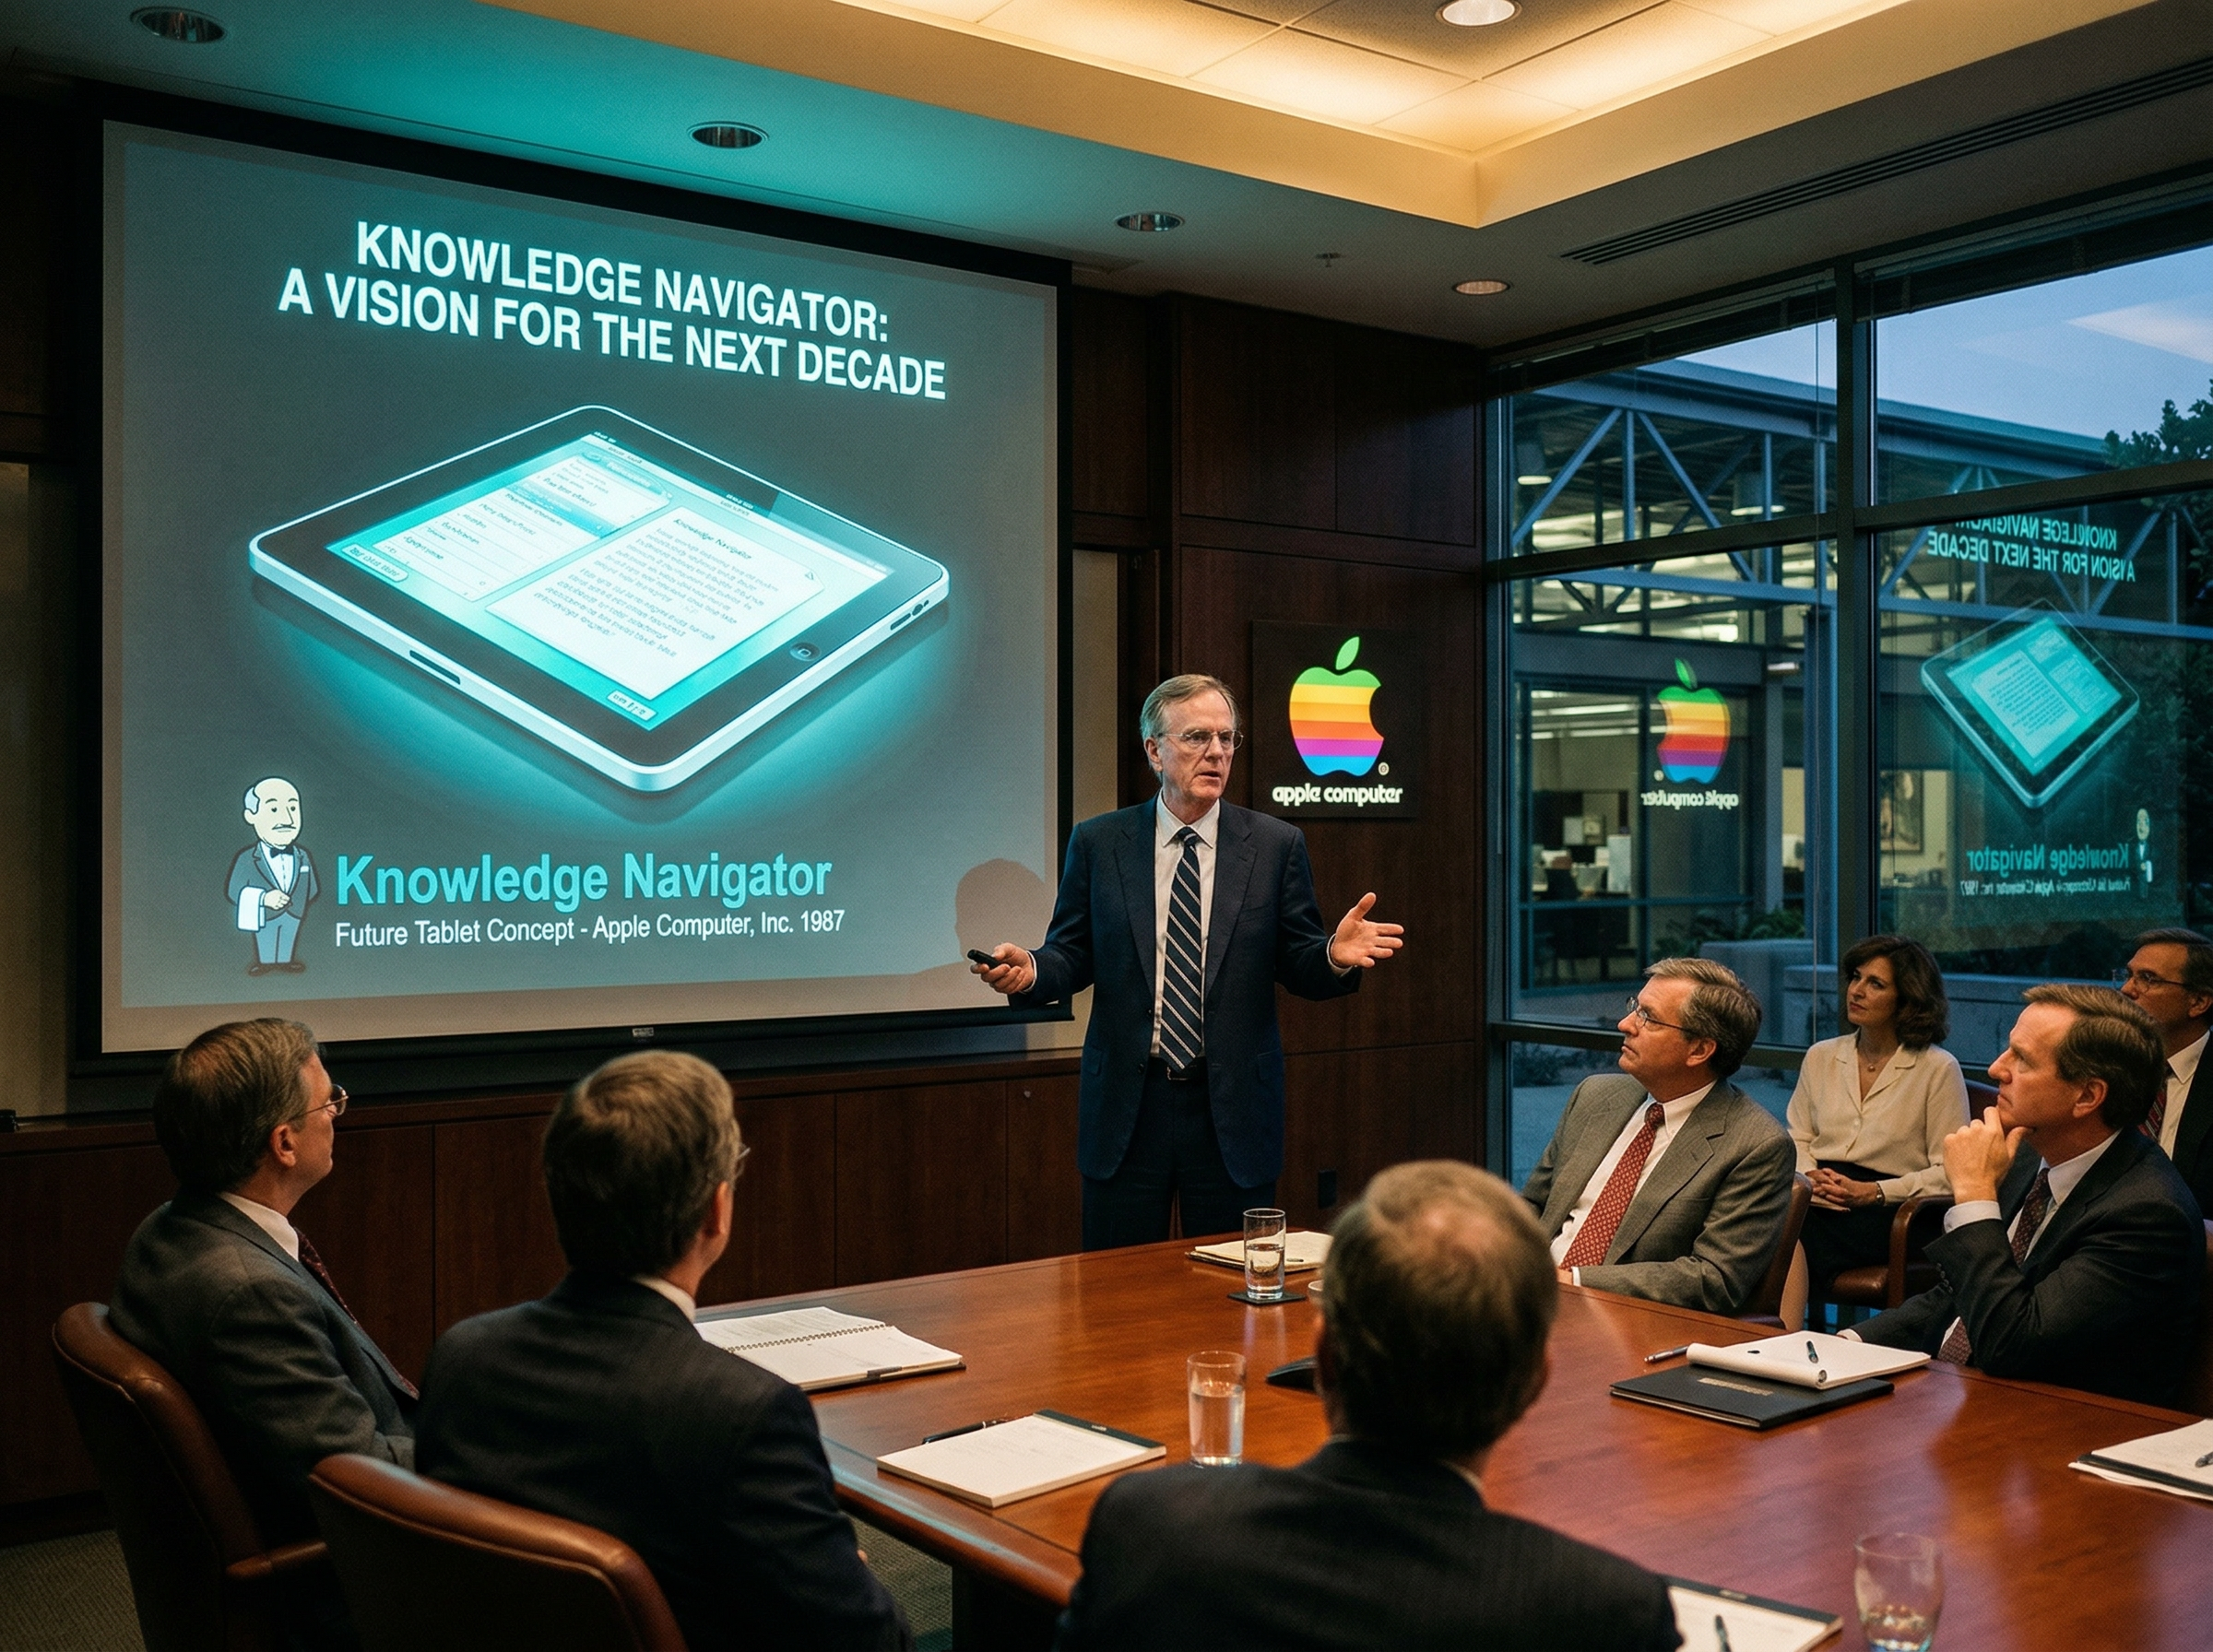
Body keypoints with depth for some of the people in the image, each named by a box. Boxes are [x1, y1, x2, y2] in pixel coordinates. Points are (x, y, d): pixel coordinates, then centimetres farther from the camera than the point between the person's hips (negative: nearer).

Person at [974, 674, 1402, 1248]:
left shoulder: (1276, 845, 2)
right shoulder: (1098, 843, 3)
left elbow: (1298, 967, 2)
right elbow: (1072, 955, 5)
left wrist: (1334, 956, -19)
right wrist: (1030, 970, -16)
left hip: (1234, 1110, 0)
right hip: (1125, 1110, 0)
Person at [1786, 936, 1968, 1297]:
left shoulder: (1938, 1069, 2)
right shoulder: (1821, 1057, 17)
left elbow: (1949, 1172, -2)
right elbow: (1797, 1139, 20)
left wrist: (1875, 1192, -13)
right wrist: (1809, 1175, -3)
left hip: (1891, 1211, -4)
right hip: (1817, 1199, 4)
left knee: (1796, 1247, -35)